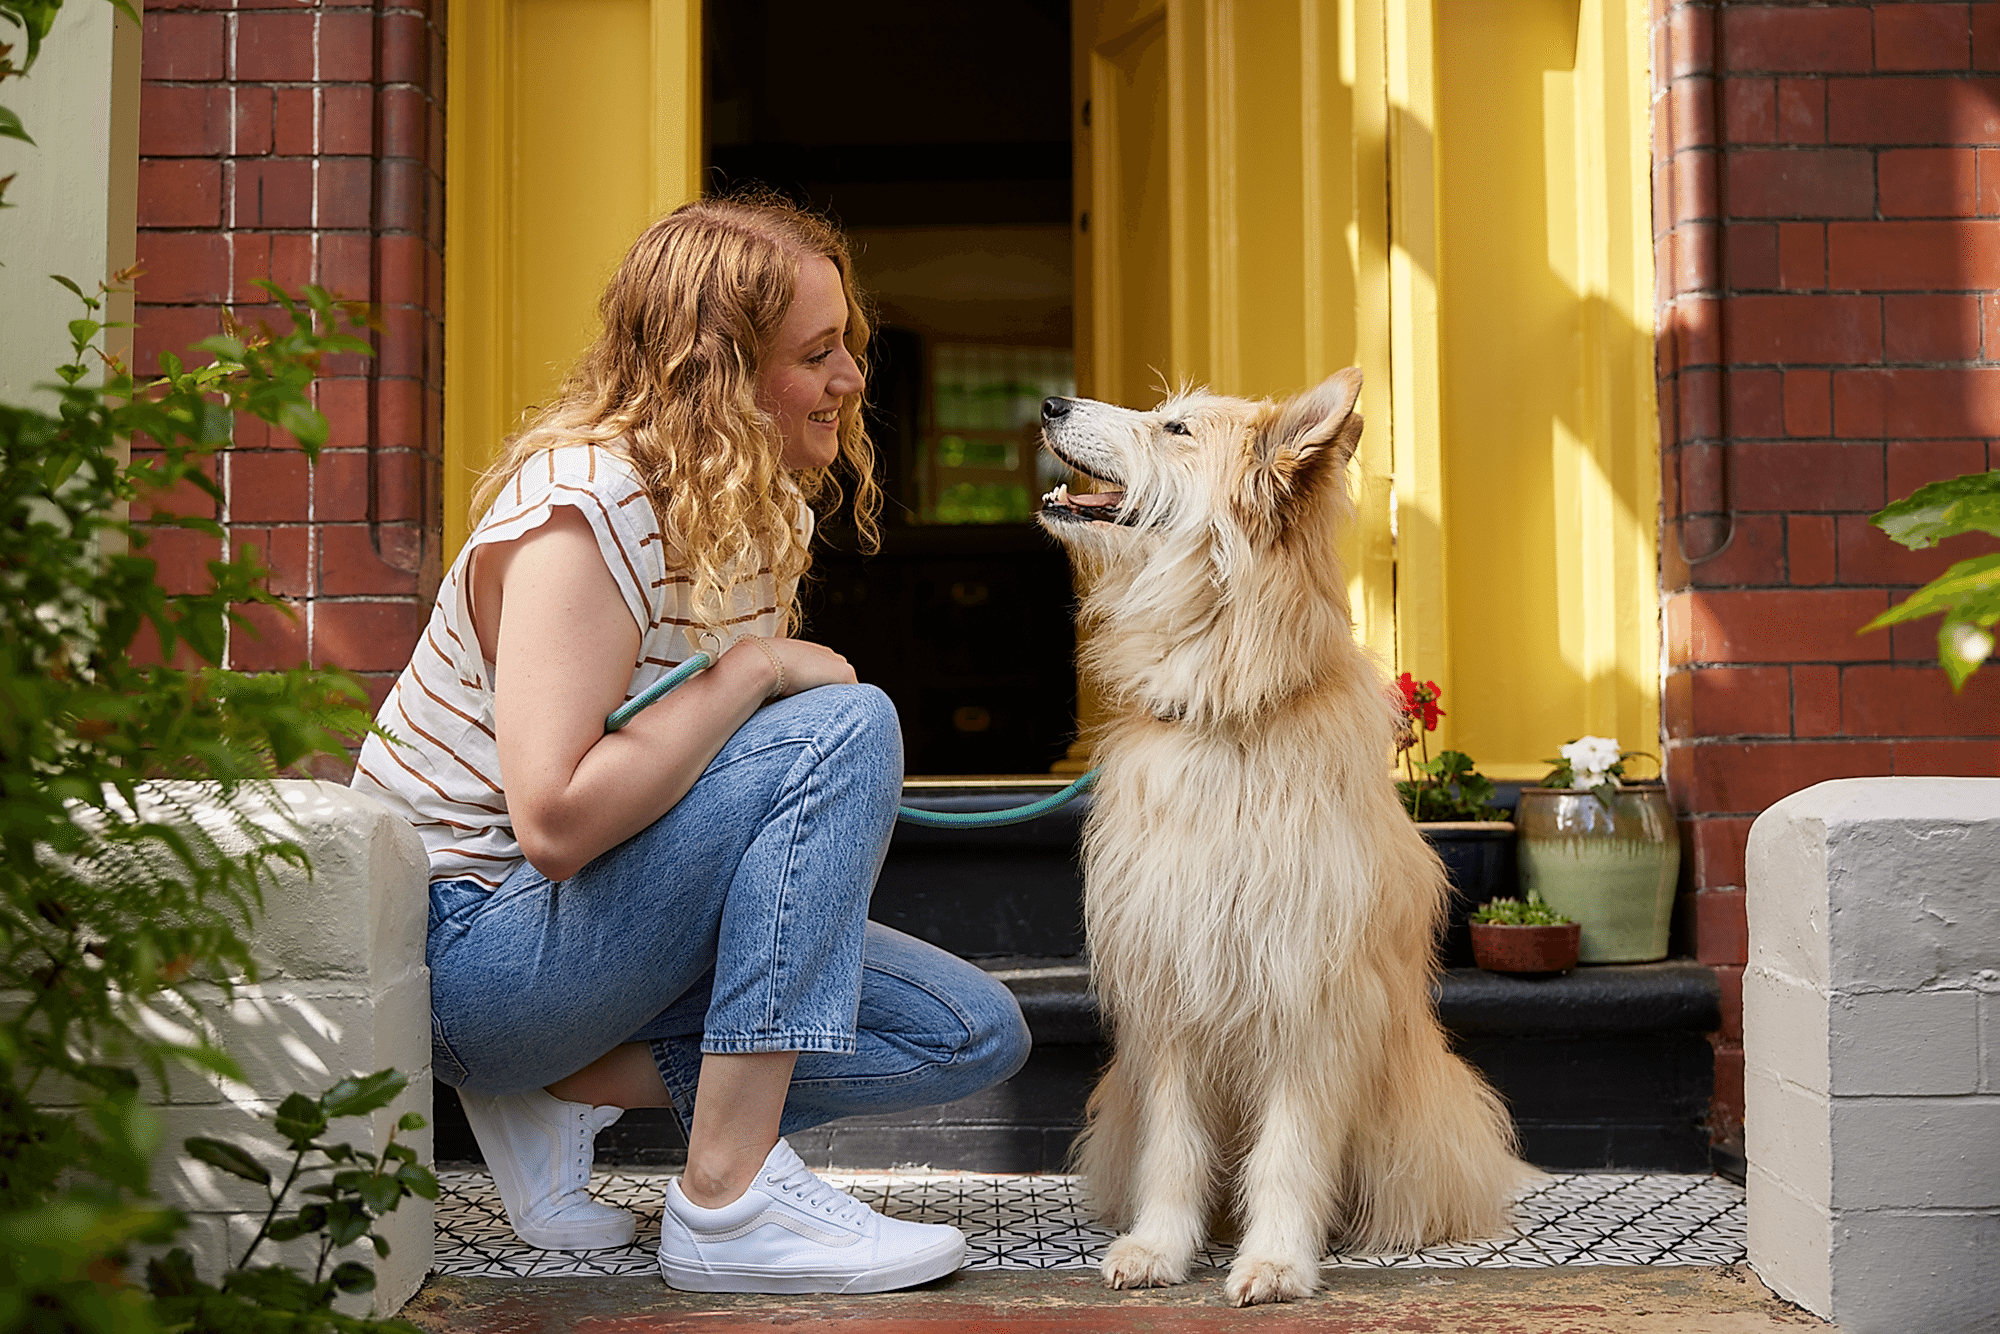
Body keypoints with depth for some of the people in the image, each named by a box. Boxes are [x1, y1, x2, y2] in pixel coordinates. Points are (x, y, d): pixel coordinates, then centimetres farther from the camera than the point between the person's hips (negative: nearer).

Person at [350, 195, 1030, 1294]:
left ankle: (565, 1087, -3)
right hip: (469, 943, -9)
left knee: (976, 1035, -2)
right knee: (845, 726, -27)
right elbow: (555, 821, -31)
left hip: (610, 921, 9)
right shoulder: (581, 512, -22)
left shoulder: (763, 513, 6)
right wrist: (753, 668, -24)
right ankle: (728, 1200, -26)